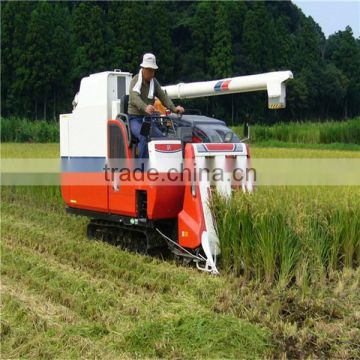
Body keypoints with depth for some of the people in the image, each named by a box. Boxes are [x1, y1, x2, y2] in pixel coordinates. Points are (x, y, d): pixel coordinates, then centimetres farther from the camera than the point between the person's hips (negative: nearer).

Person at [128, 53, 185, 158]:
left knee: (161, 137, -16)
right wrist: (145, 107, -52)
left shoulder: (154, 82, 11)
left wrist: (173, 108, -21)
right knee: (144, 138, -32)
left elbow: (163, 96, 0)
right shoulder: (135, 81, -10)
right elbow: (134, 97, -29)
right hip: (135, 118, -6)